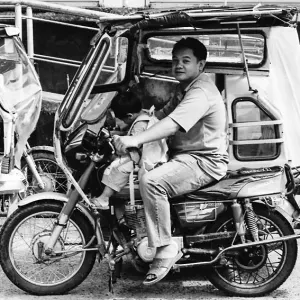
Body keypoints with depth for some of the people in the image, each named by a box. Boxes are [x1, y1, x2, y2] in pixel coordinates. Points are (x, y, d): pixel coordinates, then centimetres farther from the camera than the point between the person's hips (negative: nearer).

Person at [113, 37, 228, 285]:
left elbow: (173, 124, -32)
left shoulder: (201, 92, -18)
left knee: (151, 182, -31)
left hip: (205, 162, -11)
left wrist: (135, 140, -43)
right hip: (184, 155, 11)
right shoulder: (184, 89, 19)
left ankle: (166, 248, -22)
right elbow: (162, 115, 15)